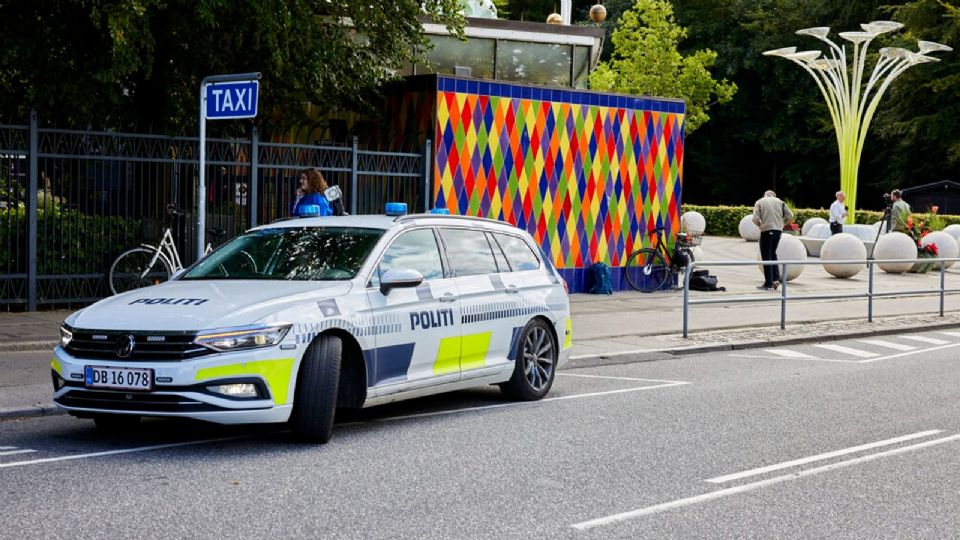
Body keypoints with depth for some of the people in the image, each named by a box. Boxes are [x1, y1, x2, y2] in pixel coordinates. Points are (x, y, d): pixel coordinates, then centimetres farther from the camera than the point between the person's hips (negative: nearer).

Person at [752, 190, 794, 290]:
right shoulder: (780, 202, 12)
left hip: (766, 230, -4)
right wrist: (781, 223, 17)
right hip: (778, 230, 4)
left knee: (766, 256, 2)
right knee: (773, 254, 20)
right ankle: (776, 279, 9)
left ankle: (769, 284, 0)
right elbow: (790, 216, 3)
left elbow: (755, 219, -8)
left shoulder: (760, 202, 5)